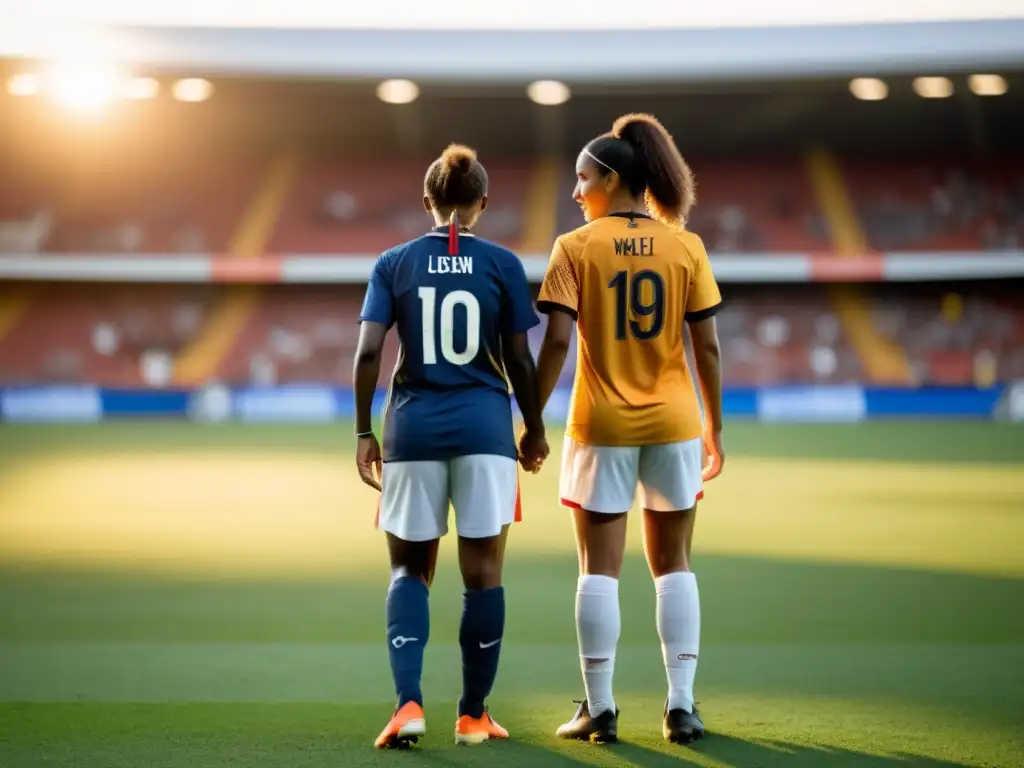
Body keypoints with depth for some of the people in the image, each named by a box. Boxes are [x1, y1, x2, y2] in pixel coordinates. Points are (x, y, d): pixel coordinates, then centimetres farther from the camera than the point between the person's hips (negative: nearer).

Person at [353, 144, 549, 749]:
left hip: (413, 426, 1)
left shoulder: (395, 264, 3)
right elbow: (520, 360, 0)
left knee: (410, 570, 11)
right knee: (483, 573, 7)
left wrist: (363, 433, 4)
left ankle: (409, 703, -6)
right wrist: (535, 429, 13)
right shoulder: (503, 264, 1)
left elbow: (368, 352, -4)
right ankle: (473, 715, 12)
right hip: (484, 426, -1)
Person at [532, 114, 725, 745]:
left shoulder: (576, 248, -5)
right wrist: (715, 429, 7)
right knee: (673, 564, 12)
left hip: (601, 427, -2)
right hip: (673, 422, 2)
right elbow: (708, 345, -1)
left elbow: (557, 342, -12)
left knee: (600, 568, 5)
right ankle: (682, 704, 8)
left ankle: (600, 708, 6)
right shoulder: (686, 247, 0)